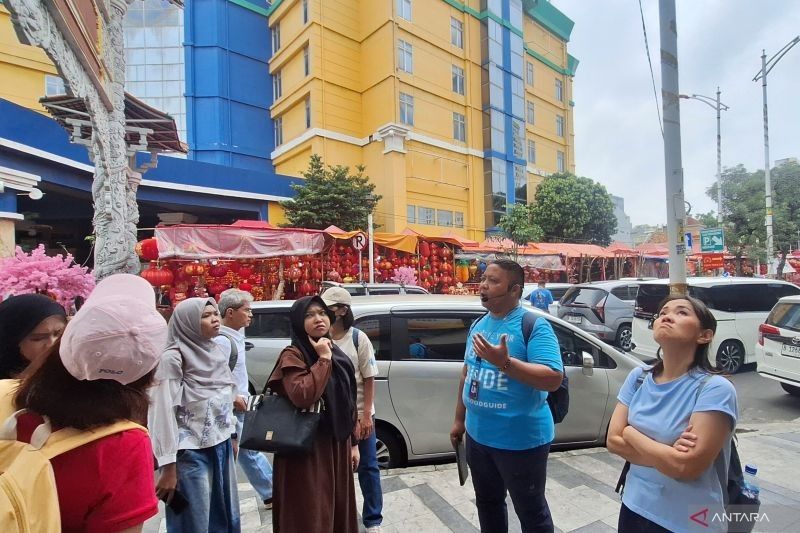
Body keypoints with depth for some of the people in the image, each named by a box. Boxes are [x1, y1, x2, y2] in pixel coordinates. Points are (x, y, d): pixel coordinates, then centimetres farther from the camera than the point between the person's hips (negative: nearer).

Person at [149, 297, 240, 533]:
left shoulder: (216, 351, 4)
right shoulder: (173, 358, -16)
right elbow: (163, 412, -17)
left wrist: (231, 435, 15)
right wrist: (168, 466, -16)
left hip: (221, 447, 7)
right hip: (191, 453, -6)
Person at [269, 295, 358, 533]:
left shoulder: (337, 354, 9)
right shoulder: (292, 355, -12)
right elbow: (302, 397, -29)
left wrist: (352, 443, 12)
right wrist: (322, 359, -22)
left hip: (337, 444, 7)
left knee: (339, 509, 17)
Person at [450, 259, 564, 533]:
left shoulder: (534, 325, -17)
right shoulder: (478, 324, 5)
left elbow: (554, 379, -24)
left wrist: (506, 363, -35)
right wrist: (459, 419, 15)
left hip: (521, 440, -6)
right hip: (478, 435, 7)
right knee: (487, 502, 25)